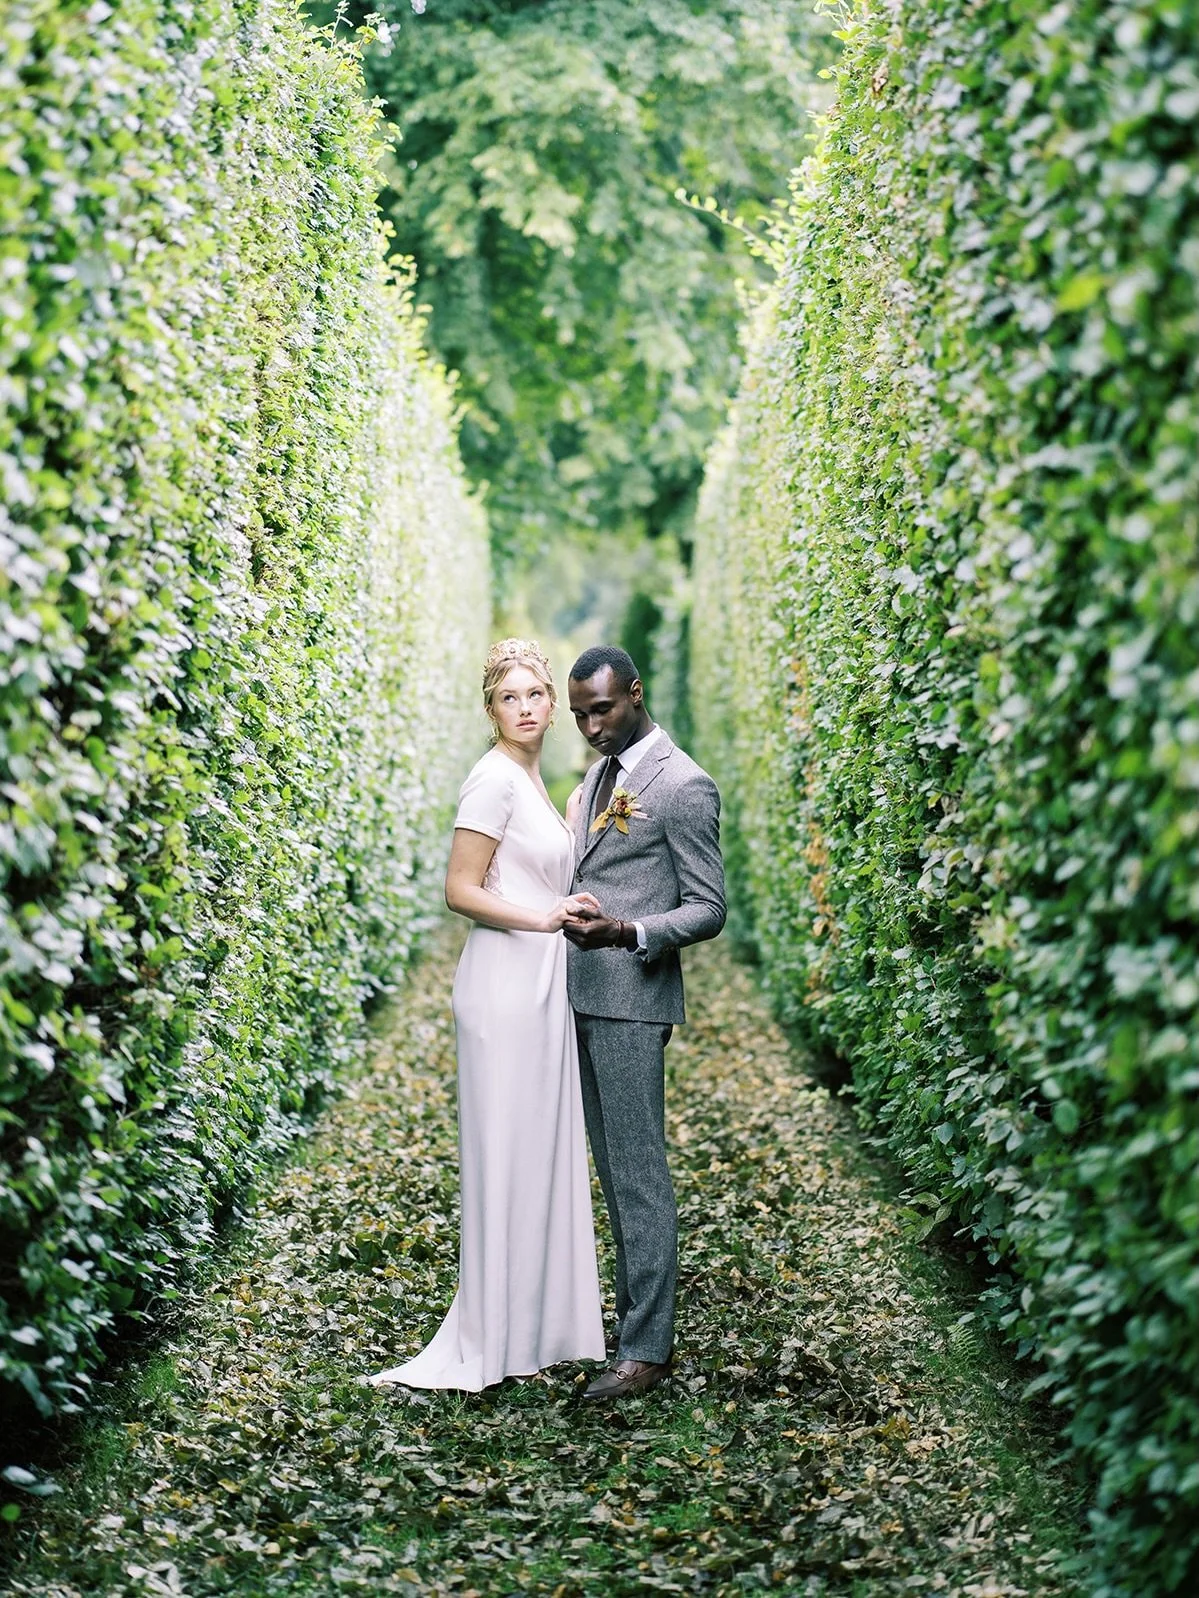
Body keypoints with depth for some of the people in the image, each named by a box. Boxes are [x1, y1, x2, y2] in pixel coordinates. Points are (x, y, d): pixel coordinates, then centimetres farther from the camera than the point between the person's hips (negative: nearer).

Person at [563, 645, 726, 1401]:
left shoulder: (683, 785, -11)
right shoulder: (599, 778, 15)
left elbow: (708, 908, -13)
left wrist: (627, 933, -26)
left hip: (633, 1003, -9)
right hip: (585, 998, 9)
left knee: (639, 1173, -6)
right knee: (614, 1170, 13)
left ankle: (647, 1347, -2)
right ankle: (634, 1311, 22)